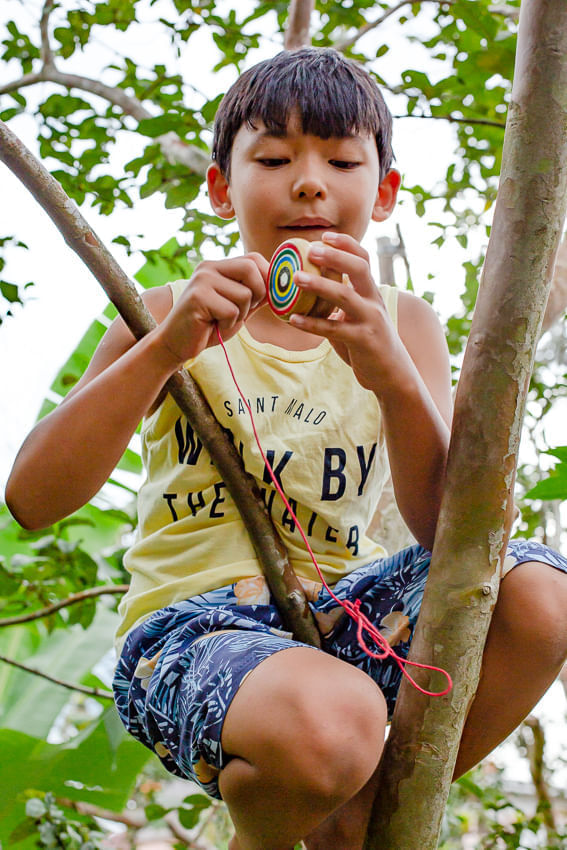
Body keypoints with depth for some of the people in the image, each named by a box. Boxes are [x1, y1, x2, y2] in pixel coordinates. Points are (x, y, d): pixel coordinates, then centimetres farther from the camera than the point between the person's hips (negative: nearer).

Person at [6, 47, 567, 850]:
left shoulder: (402, 325, 8)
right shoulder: (169, 318, 3)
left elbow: (443, 525, -7)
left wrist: (390, 372, -25)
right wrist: (164, 350, -21)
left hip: (337, 611, 4)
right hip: (188, 624, -3)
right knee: (329, 724, -37)